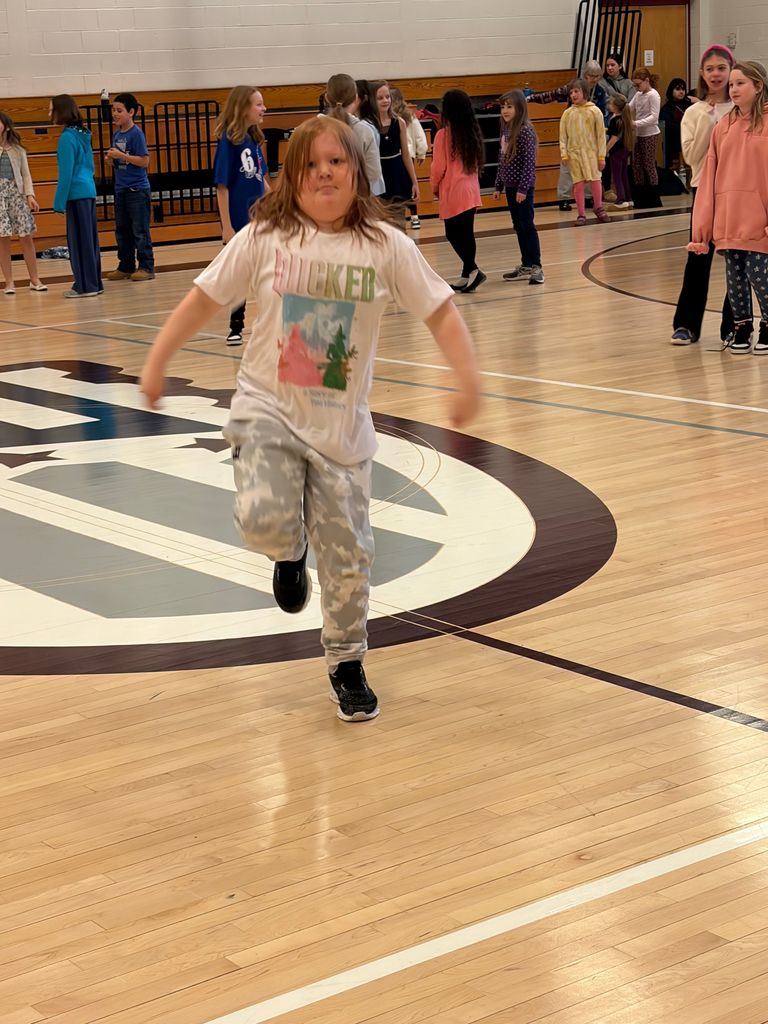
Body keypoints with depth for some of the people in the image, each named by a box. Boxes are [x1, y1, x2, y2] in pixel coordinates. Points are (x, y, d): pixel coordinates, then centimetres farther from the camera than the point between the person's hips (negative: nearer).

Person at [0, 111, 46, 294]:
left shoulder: (17, 149, 8)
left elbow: (25, 174, 7)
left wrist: (30, 195, -4)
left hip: (16, 192, 1)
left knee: (26, 237, 0)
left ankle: (34, 279, 8)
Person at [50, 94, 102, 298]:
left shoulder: (67, 137, -13)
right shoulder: (83, 134, 13)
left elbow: (66, 173, -16)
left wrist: (59, 203, -13)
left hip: (77, 194, -9)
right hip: (89, 191, 9)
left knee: (79, 240, -4)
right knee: (89, 239, 12)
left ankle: (85, 285, -1)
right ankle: (94, 283, 17)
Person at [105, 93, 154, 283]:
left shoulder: (136, 134, -11)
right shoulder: (116, 135, 11)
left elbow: (144, 161, -17)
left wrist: (121, 155, -19)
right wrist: (111, 158, -4)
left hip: (137, 190, -8)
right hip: (121, 189, 8)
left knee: (140, 231, -3)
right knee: (122, 231, 11)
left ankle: (146, 267, 2)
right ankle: (126, 267, 19)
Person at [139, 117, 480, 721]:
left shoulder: (385, 245, -6)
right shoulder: (265, 238, -6)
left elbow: (440, 310, -3)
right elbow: (206, 299, 1)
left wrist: (467, 378, -15)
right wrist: (156, 364, -1)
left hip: (341, 426, 1)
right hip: (267, 408, -1)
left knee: (347, 553, 4)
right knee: (263, 520, -24)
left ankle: (348, 666, 28)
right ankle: (290, 551, 16)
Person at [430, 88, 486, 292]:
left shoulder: (444, 135, -11)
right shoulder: (473, 132, 5)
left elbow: (439, 167, -9)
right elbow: (477, 162, 10)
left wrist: (435, 187, 6)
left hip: (452, 192, -6)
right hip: (471, 190, 6)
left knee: (454, 234, 0)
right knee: (466, 233, 11)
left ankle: (472, 269, -13)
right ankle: (467, 275, 16)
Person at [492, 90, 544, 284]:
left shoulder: (525, 131, -14)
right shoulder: (505, 130, 9)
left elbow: (529, 162, -18)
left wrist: (523, 188, -21)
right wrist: (498, 186, 15)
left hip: (523, 187, -8)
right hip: (510, 186, 8)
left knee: (527, 225, -6)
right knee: (518, 226, 12)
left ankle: (536, 267, -3)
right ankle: (526, 266, 19)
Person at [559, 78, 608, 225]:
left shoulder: (594, 111, 0)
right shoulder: (567, 113, 5)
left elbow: (601, 134, 0)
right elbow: (563, 135, 7)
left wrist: (602, 156, -2)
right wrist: (564, 154, -4)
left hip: (591, 152, -1)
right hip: (574, 152, 1)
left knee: (595, 180, -5)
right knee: (578, 183, 0)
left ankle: (599, 208, 15)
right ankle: (581, 214, 6)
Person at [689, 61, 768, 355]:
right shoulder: (723, 127, 8)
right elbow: (710, 177, 7)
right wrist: (702, 226, 3)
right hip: (727, 219, 4)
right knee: (734, 276, 9)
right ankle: (741, 327, 25)